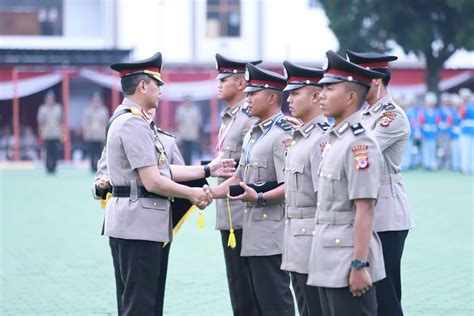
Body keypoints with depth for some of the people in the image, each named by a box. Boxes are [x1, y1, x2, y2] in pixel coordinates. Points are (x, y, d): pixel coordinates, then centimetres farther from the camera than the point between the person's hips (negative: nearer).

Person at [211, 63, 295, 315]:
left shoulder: (283, 134, -14)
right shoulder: (253, 134, 16)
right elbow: (240, 177, 20)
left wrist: (260, 198, -29)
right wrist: (210, 193, 9)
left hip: (271, 233, -10)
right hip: (252, 230, 10)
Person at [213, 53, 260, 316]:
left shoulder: (250, 119, -14)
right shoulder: (228, 118, 15)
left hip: (243, 217, -9)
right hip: (228, 216, 9)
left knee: (247, 292, -5)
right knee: (237, 287, 13)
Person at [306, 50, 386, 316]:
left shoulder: (359, 143, -15)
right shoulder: (334, 140, 14)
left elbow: (365, 208, -19)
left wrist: (359, 266, -22)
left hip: (348, 263, -10)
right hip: (329, 264, 10)